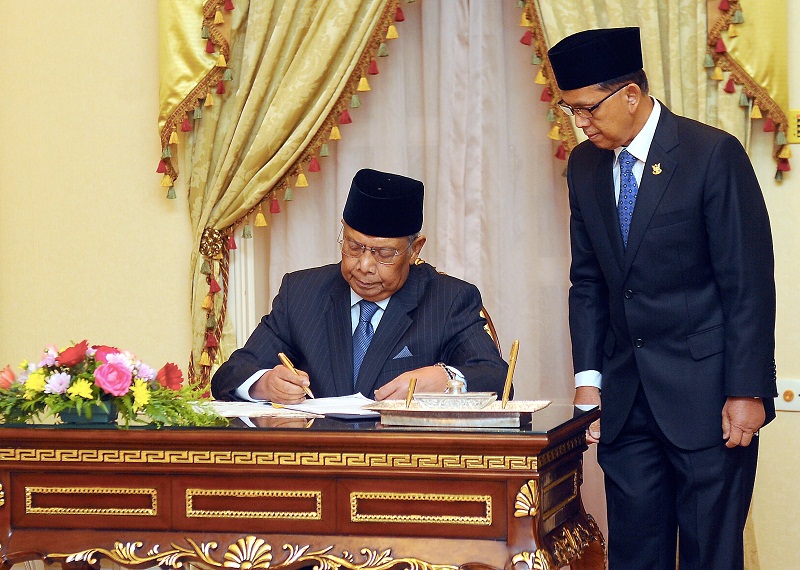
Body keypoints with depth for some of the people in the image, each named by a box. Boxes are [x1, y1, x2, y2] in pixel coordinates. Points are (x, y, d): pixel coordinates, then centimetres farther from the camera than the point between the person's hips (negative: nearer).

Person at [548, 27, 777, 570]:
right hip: (626, 397, 6)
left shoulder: (714, 153, -10)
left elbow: (749, 281, -11)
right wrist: (588, 377, 6)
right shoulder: (584, 166, 8)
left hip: (706, 393, -5)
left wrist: (746, 392, -13)